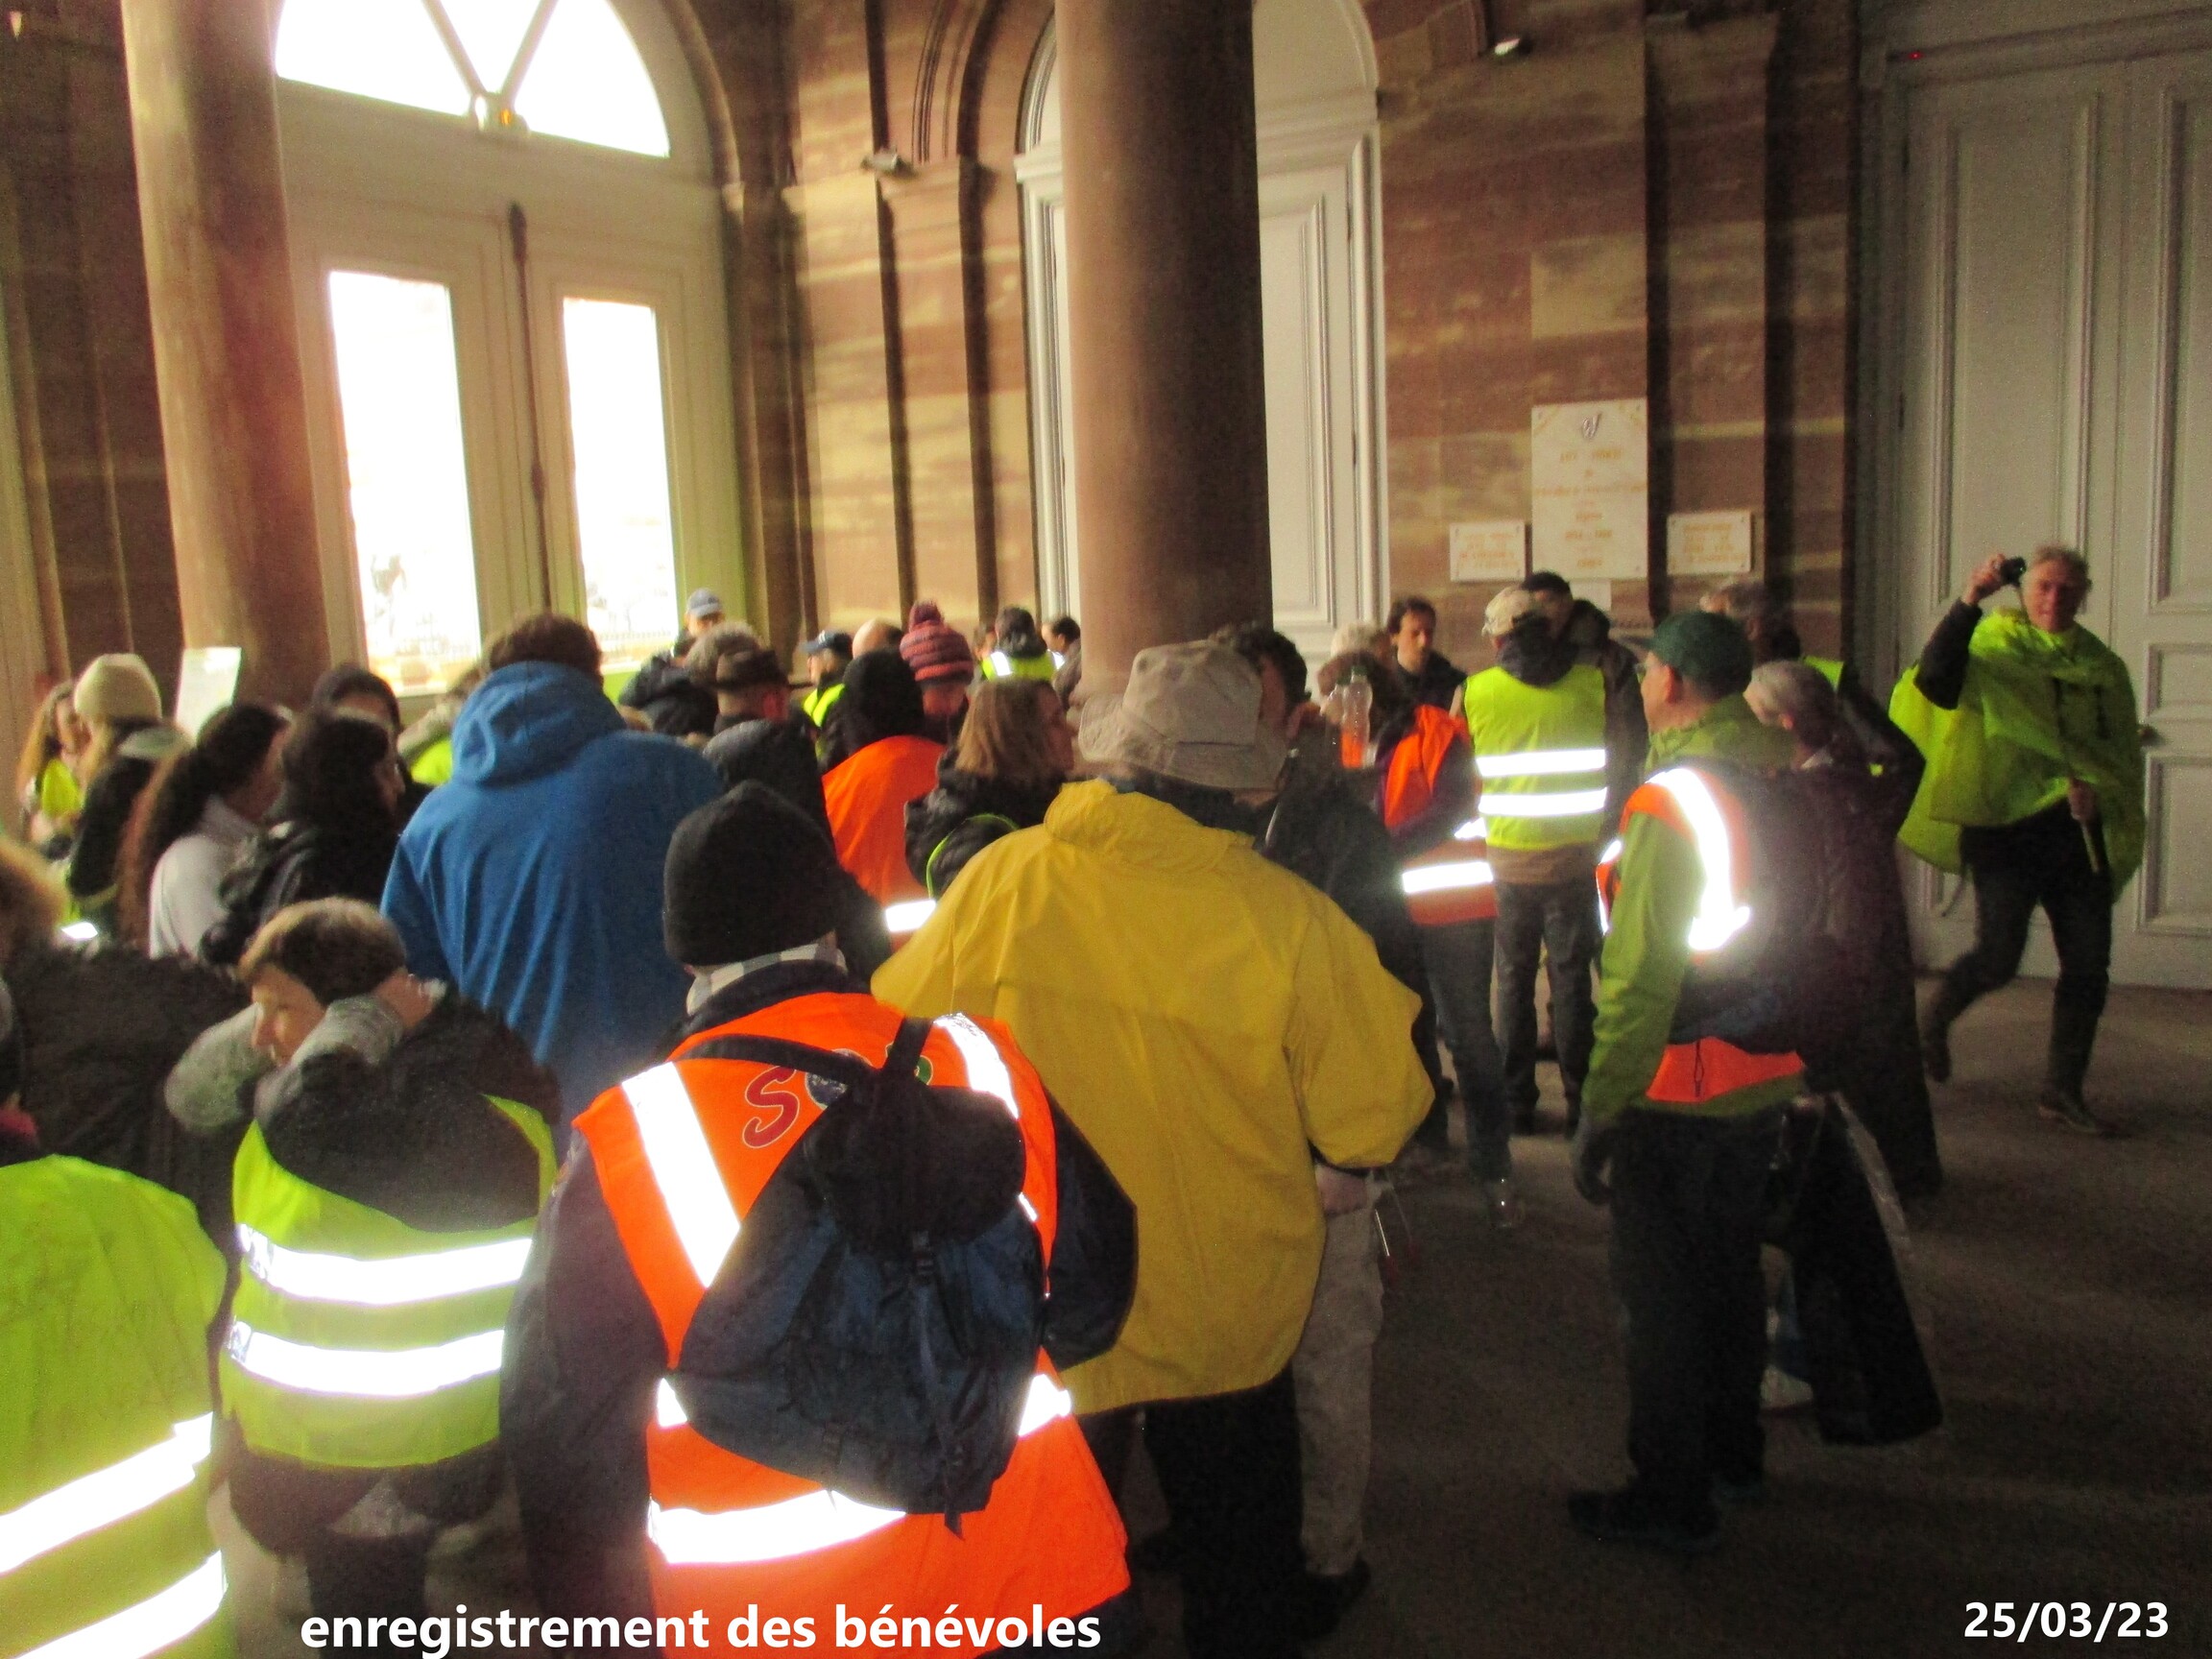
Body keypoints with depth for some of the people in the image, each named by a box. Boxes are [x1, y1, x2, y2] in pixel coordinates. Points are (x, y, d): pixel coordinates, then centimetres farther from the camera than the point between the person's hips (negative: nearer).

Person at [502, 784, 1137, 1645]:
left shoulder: (632, 1144, -15)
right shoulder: (980, 1064, -9)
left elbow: (561, 1414, -9)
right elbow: (1094, 1278, 3)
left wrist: (604, 1622, 6)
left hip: (771, 1614, -2)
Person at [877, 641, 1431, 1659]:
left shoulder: (1004, 882, -20)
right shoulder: (1293, 923, -22)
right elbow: (1370, 1129, -12)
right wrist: (1393, 1011, 6)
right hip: (1229, 1315, 0)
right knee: (1238, 1576, 26)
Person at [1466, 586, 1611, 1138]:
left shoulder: (1475, 691, -4)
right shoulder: (1592, 682, -5)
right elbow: (1622, 761, 3)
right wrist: (1607, 820, 18)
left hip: (1506, 854, 0)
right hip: (1573, 851, 0)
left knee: (1514, 980, 11)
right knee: (1571, 978, 8)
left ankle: (1517, 1102, 15)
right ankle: (1580, 1100, 11)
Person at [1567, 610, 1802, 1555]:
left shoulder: (1671, 801, -21)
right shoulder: (1783, 783, 2)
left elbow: (1640, 978, -23)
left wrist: (1598, 1112, -16)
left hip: (1678, 1096, -8)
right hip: (1768, 1080, 8)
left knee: (1660, 1291, 4)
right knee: (1732, 1267, 22)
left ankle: (1672, 1500, 15)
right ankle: (1734, 1450, 37)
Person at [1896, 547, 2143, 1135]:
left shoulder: (2103, 667, 13)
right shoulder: (1994, 646, -2)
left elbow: (2124, 749, 14)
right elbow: (1936, 681, -22)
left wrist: (2096, 786, -7)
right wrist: (1968, 603, -28)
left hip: (2078, 831, 5)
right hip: (2007, 823, -5)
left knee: (2089, 964, 3)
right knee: (1998, 957, -8)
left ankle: (2063, 1090, 15)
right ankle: (1935, 1017, 24)